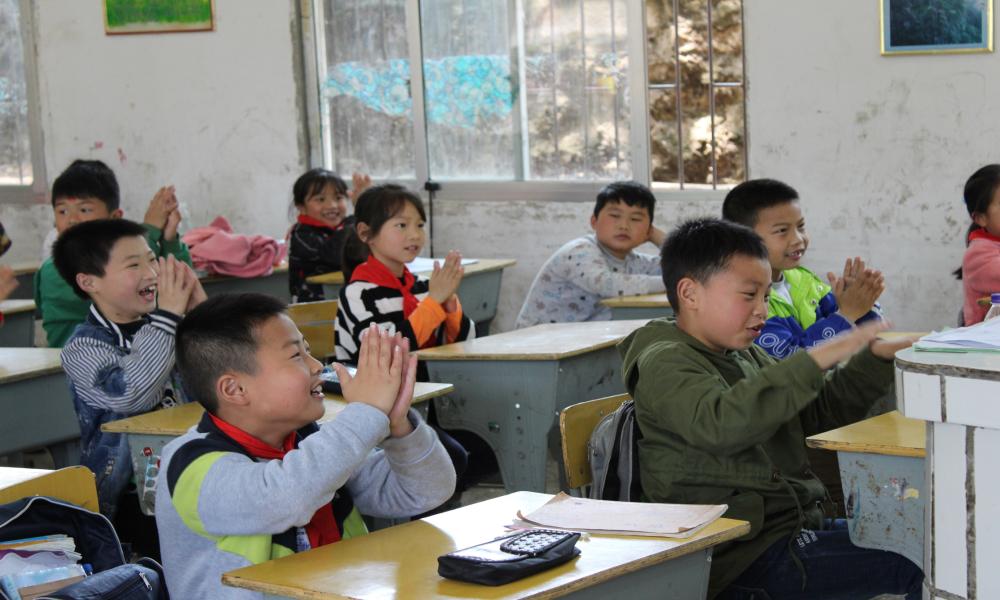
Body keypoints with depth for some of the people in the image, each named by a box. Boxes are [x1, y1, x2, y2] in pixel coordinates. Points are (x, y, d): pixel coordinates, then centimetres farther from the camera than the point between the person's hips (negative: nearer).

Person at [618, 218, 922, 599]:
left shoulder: (745, 356, 17)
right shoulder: (665, 363, -11)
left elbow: (816, 413, 25)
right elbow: (721, 423, -31)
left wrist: (875, 360, 10)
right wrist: (815, 360, -33)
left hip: (797, 530, 10)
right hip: (750, 558, -9)